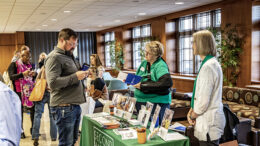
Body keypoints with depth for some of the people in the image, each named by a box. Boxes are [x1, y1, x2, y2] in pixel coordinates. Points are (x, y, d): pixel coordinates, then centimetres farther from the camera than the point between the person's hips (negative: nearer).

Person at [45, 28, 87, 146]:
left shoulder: (68, 56, 19)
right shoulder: (54, 57, -11)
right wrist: (75, 76, -20)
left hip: (75, 105, 9)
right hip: (64, 108, -9)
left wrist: (81, 74, 12)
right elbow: (53, 83, -21)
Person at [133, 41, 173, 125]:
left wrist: (143, 86, -28)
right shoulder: (144, 63, 9)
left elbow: (167, 83, -32)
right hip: (140, 102, 8)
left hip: (156, 103, -7)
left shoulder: (160, 66, -15)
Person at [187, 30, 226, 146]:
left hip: (209, 122, -9)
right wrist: (192, 111, 7)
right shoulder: (212, 63, 13)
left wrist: (193, 116, -6)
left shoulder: (208, 66, -19)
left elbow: (203, 100, -21)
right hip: (209, 119, 9)